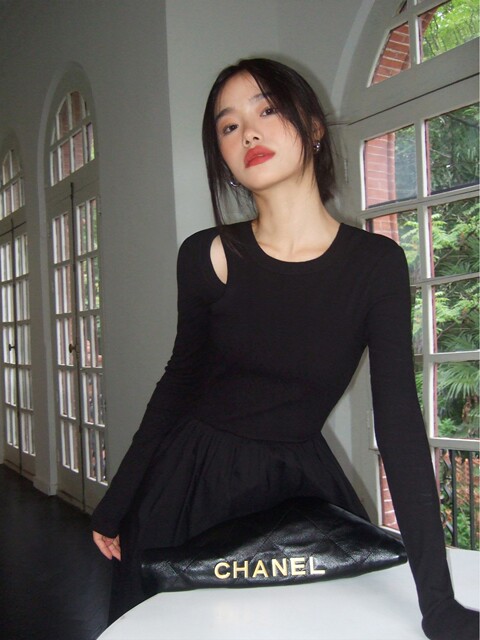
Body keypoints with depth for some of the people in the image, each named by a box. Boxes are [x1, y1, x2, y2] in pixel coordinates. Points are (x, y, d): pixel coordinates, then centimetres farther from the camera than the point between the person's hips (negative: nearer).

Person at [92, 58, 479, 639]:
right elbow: (179, 383, 0)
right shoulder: (208, 257, -12)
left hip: (299, 482, 0)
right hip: (191, 480, 1)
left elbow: (400, 424, -17)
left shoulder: (375, 264, -14)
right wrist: (115, 506, 5)